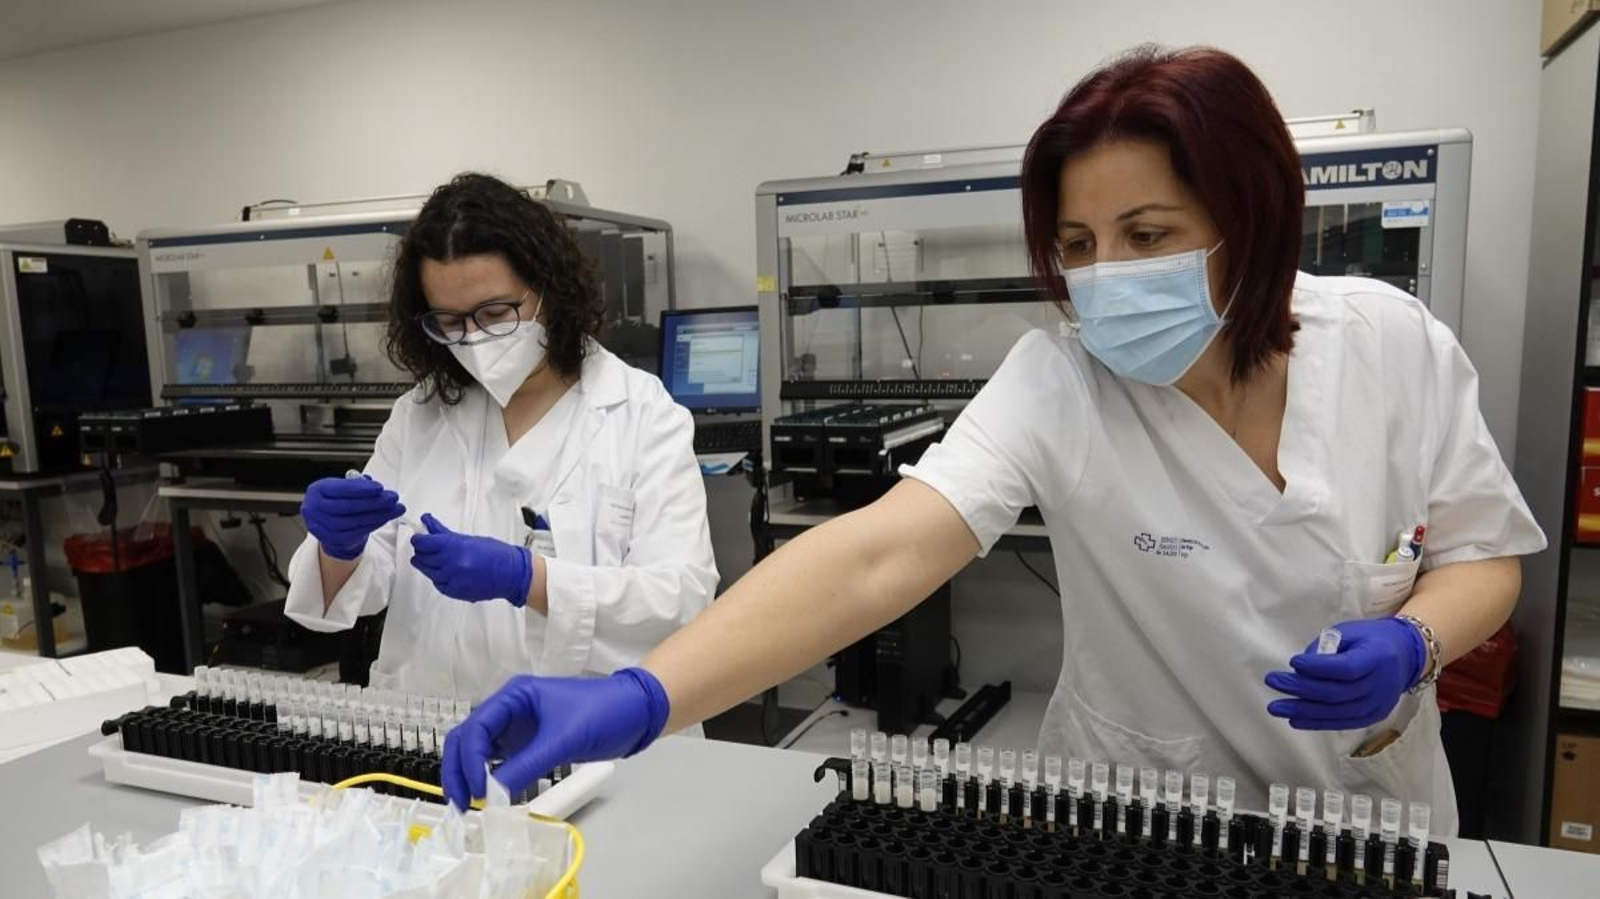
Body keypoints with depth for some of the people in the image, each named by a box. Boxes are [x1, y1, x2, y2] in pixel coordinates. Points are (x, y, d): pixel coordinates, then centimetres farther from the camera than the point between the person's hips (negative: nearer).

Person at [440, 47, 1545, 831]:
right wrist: (639, 694, -52)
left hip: (1375, 808, 3)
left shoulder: (1395, 342, -15)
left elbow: (1484, 551, -2)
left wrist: (1412, 642, -24)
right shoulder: (1056, 386, -25)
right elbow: (878, 552, -39)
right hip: (1144, 821, -2)